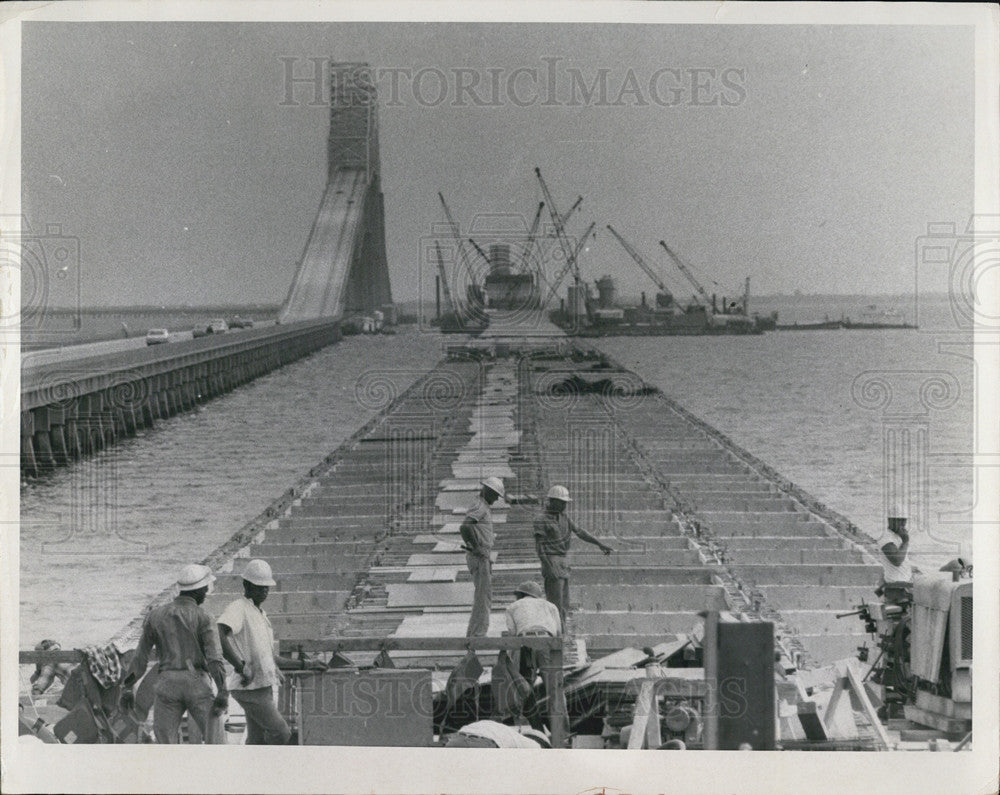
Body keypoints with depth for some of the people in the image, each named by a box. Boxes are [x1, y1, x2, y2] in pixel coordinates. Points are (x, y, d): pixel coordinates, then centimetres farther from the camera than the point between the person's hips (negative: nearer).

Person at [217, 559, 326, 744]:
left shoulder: (261, 614, 22)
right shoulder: (237, 608, -8)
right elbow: (220, 637, -27)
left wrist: (306, 664, 24)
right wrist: (242, 668, -27)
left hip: (264, 686, 9)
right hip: (250, 688, -9)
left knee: (258, 742, 7)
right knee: (281, 733, -11)